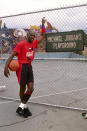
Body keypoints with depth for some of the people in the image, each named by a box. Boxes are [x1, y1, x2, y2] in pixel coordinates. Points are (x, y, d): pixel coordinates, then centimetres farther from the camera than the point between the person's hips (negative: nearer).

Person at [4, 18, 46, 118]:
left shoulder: (34, 43, 12)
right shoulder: (21, 44, -7)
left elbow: (43, 36, 23)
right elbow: (12, 55, -11)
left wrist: (43, 24, 18)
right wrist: (6, 67, -22)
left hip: (29, 67, 6)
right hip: (22, 67, -6)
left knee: (31, 88, -3)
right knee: (22, 88, 3)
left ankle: (21, 107, 10)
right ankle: (24, 106, 20)